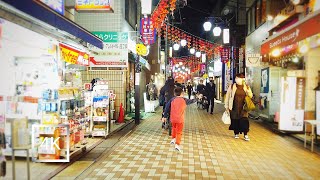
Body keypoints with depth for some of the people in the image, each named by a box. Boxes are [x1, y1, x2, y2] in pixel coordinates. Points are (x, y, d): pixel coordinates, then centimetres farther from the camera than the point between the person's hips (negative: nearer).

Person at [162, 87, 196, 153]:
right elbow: (191, 101, 15)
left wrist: (165, 116, 9)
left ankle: (173, 139, 30)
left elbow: (167, 108, 2)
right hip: (180, 119, -3)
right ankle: (177, 144, -7)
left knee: (174, 128, 30)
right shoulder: (184, 100, -3)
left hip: (173, 118, 3)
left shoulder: (172, 100, 0)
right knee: (179, 132, 3)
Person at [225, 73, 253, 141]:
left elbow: (250, 96, 4)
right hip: (234, 107, 0)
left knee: (244, 121, -5)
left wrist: (246, 90, -15)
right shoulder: (232, 87, -1)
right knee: (235, 120, 6)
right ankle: (236, 133, 24)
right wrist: (226, 106, 0)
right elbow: (227, 96, 2)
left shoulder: (246, 87, 5)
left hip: (243, 108, 1)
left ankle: (245, 135, 5)